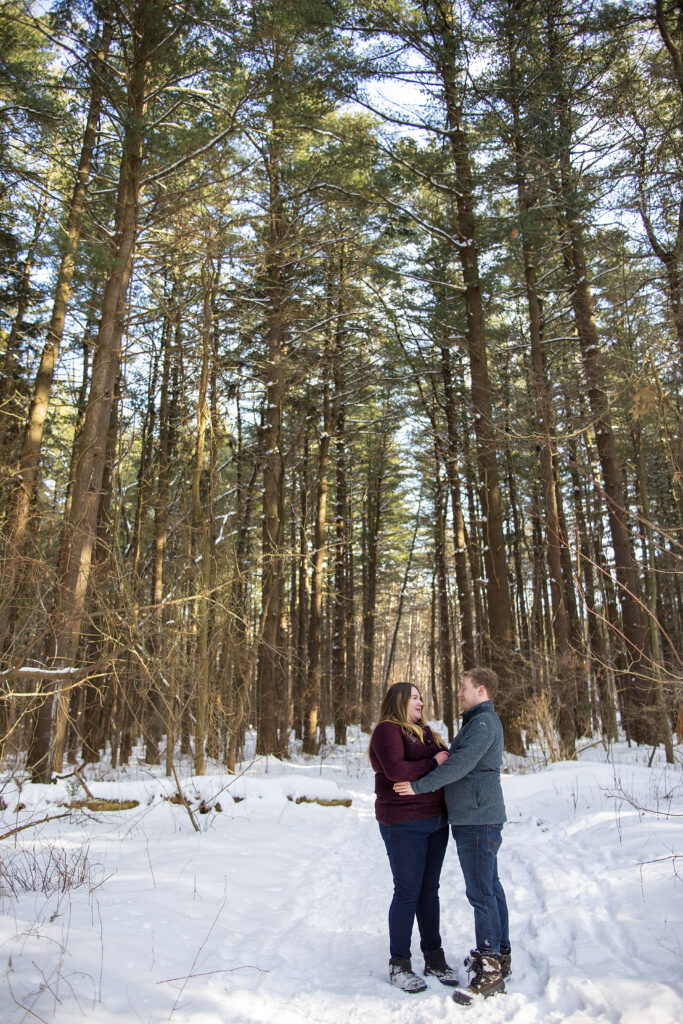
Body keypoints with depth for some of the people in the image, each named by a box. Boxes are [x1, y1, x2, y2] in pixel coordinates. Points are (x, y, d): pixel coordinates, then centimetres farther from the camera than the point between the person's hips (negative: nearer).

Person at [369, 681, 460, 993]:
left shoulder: (424, 731, 16)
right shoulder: (387, 730, -11)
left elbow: (446, 759, 26)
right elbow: (395, 770, -24)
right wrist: (433, 762, -17)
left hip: (436, 821, 8)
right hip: (404, 824, -7)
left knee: (430, 889, 14)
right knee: (407, 892, 1)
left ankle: (434, 957, 25)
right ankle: (399, 964, 15)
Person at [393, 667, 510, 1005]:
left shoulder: (484, 722, -17)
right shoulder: (478, 721, 16)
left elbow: (461, 763, -25)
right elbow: (461, 761, 22)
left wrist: (419, 786, -22)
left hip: (478, 819, -10)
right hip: (474, 816, 10)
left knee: (481, 892, -5)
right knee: (490, 887, 18)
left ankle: (490, 970, 1)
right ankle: (500, 953, 29)